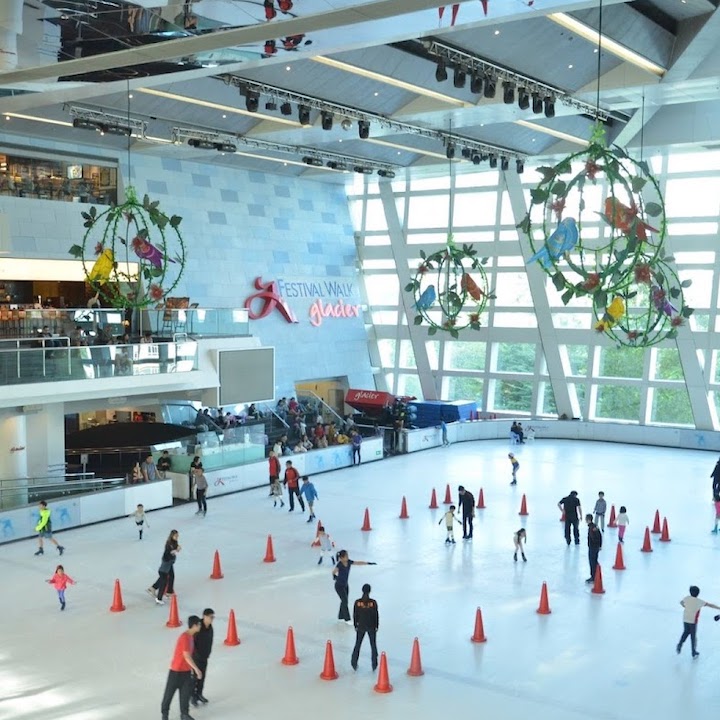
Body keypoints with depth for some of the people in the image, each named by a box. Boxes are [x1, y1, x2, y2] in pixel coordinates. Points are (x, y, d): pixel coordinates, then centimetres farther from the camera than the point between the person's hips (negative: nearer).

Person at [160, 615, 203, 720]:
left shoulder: (191, 636, 3)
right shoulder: (184, 637, -26)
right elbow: (186, 656, -27)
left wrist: (191, 667, 20)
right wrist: (196, 669, -25)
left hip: (186, 669, 8)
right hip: (177, 670, -8)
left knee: (187, 691, 7)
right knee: (170, 692, 9)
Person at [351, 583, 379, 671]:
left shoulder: (357, 602, -12)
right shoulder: (373, 602, -15)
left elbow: (355, 615, -4)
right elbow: (376, 615, -8)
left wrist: (355, 625, 9)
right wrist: (376, 626, 5)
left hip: (361, 627, 1)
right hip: (371, 627, -1)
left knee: (357, 645, 17)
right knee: (373, 645, 16)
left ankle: (354, 664, 18)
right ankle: (374, 665, 19)